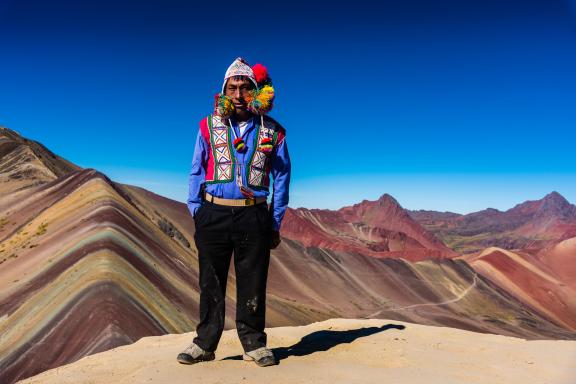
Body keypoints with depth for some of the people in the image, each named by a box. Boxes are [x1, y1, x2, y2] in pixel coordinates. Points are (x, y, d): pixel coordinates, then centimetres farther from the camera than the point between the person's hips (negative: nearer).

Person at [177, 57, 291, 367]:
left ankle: (254, 343, 21)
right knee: (210, 283, 8)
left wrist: (276, 223, 5)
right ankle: (204, 343, 22)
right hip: (213, 214, 1)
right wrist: (196, 213, 4)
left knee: (252, 284, 6)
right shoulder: (209, 126, 6)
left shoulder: (272, 132, 5)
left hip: (253, 216, 0)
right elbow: (197, 172, 10)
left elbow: (281, 178, 8)